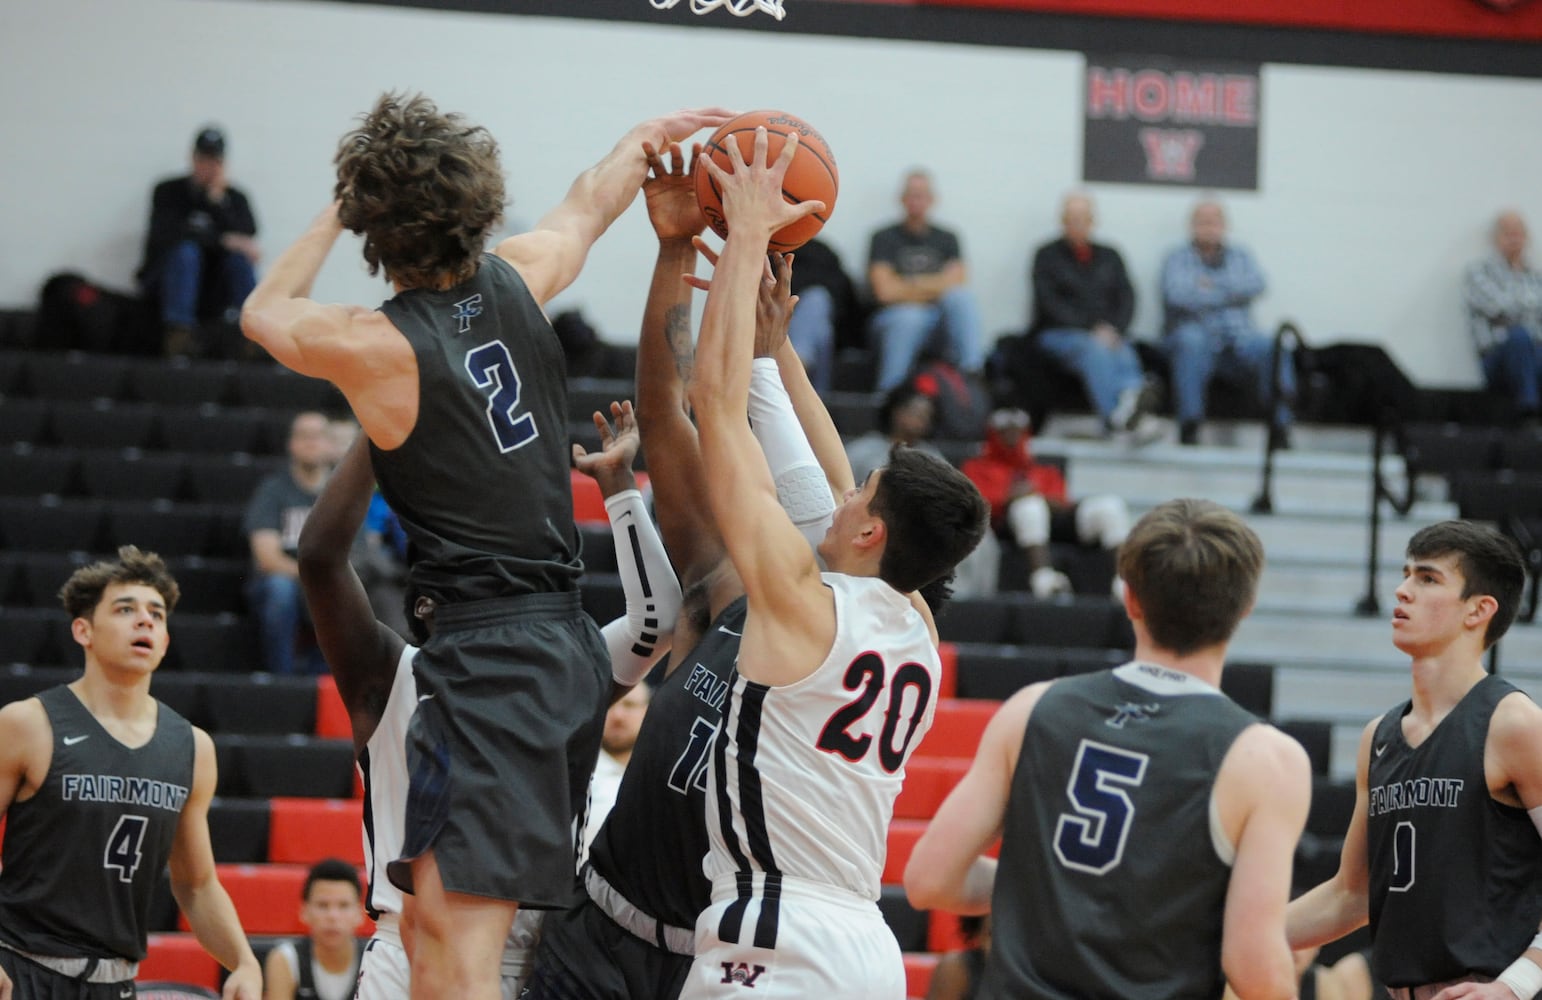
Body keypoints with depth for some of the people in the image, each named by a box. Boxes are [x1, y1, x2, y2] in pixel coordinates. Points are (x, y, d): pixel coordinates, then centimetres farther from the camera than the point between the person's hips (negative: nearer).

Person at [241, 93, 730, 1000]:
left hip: (489, 655, -8)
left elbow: (264, 313, 15)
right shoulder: (517, 280, 5)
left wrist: (337, 217, 29)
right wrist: (651, 135, 48)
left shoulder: (373, 346, -9)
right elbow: (588, 207, 30)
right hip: (573, 644, 8)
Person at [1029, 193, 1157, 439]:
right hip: (1059, 334, -3)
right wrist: (1091, 330, -12)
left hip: (1108, 334, 3)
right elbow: (1050, 303, 0)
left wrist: (1114, 330, -10)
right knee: (1094, 350, -38)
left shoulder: (1109, 256, 24)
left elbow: (1127, 297, 12)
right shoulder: (1047, 256, 13)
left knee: (1124, 355, -34)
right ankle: (1115, 414, -66)